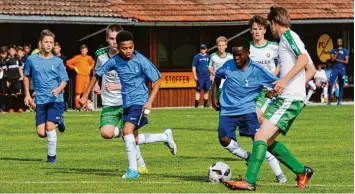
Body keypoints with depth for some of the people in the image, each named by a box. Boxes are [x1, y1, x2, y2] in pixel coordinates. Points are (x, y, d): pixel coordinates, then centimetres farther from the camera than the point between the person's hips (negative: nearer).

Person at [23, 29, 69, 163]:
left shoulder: (58, 62, 1)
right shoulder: (32, 60, 5)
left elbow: (64, 81, 3)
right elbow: (26, 76, 19)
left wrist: (58, 89, -19)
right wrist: (27, 95, 14)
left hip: (56, 100, -2)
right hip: (40, 101, 2)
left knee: (50, 127, -17)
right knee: (41, 133, -2)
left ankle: (52, 156, 1)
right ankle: (58, 122, 32)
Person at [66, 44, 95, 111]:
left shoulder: (89, 58, 11)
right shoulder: (77, 57, -4)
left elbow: (93, 63, 32)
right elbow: (68, 62, -6)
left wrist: (90, 67, 14)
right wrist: (74, 68, -8)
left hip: (87, 76, 5)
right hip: (80, 76, -5)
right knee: (78, 92, -9)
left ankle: (85, 106, 16)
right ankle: (77, 106, -10)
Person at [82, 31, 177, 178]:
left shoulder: (141, 61, -15)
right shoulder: (114, 61, -4)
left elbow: (157, 80, -8)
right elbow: (97, 74, 8)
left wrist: (150, 102, -18)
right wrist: (86, 96, 7)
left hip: (139, 101, -6)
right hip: (126, 103, 6)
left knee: (127, 131, -24)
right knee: (134, 140, 11)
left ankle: (133, 169, -15)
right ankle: (165, 136, 34)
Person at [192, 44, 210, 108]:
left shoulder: (208, 57, 11)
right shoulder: (197, 57, 1)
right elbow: (194, 66, 0)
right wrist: (195, 75, -9)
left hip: (207, 76, 4)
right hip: (200, 77, -4)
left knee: (206, 90, 7)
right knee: (198, 90, -7)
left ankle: (205, 104, 15)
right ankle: (196, 104, -7)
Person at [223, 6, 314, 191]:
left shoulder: (288, 35, -5)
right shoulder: (288, 39, 23)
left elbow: (303, 59, -22)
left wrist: (285, 80, -29)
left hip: (289, 99, -10)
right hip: (287, 98, 10)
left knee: (261, 136, -17)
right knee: (268, 140, 13)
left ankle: (249, 182, -23)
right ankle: (302, 171, 18)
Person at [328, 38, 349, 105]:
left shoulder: (345, 51, 7)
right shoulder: (333, 50, 9)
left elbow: (346, 61, 0)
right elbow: (333, 59, -6)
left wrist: (338, 60, -7)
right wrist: (337, 52, -8)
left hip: (342, 69, 0)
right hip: (334, 69, 0)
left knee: (341, 86, 2)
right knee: (330, 84, -13)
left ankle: (339, 100, 8)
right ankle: (329, 100, -10)